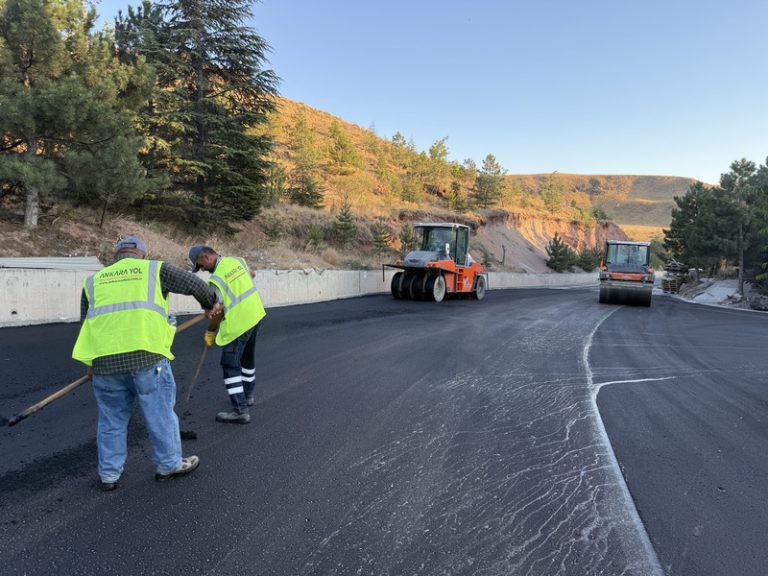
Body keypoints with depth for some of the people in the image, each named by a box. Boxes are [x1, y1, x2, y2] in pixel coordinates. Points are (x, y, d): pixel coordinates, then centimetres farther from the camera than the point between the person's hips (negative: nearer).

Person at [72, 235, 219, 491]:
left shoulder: (93, 280, 21)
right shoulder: (154, 269, 12)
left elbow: (85, 324, 25)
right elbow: (194, 284, 11)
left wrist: (92, 363, 36)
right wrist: (210, 303, 31)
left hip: (104, 361, 4)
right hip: (146, 355, -3)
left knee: (112, 419, 18)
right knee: (160, 413, 12)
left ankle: (109, 475, 29)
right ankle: (169, 464, 26)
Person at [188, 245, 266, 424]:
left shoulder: (216, 279, -20)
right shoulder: (237, 260, 2)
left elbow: (218, 312, -15)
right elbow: (251, 275, 23)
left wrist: (210, 332, 0)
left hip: (237, 324, -9)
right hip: (255, 315, 9)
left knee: (230, 365, -2)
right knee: (248, 358, 23)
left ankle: (240, 410, -2)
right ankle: (247, 395, 39)